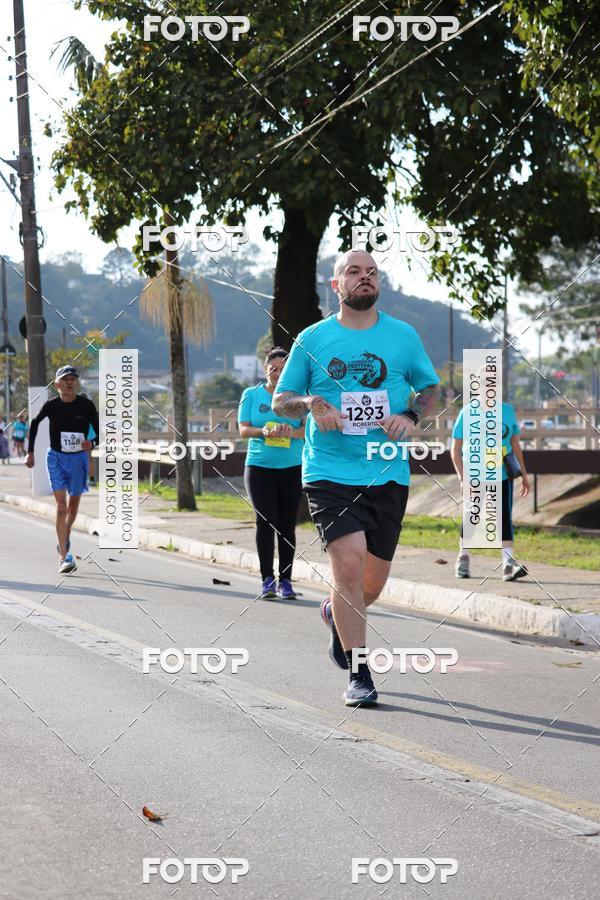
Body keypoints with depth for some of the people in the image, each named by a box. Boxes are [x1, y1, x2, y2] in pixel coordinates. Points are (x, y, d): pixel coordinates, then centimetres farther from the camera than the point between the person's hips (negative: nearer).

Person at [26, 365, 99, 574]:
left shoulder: (86, 405, -8)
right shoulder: (51, 406, -7)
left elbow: (100, 433, -4)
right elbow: (34, 423, 12)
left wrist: (91, 443, -26)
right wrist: (30, 452, 12)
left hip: (78, 458, 1)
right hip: (56, 457, -1)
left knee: (73, 505, 17)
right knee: (61, 506, -12)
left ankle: (66, 536, 48)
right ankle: (64, 558, -15)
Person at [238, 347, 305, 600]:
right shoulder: (251, 395, 8)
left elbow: (309, 430, 2)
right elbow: (243, 429, 3)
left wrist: (291, 432, -19)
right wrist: (264, 432, -17)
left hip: (292, 467, 1)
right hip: (259, 466, -1)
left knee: (287, 524, 2)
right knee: (266, 521, -10)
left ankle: (285, 580, 8)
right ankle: (267, 580, -6)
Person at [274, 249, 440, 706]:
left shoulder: (404, 336, 7)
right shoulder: (312, 339, 4)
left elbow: (431, 388, 16)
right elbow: (280, 401, 10)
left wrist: (411, 416, -6)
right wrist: (310, 403, -13)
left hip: (388, 475, 3)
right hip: (330, 473, -3)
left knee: (373, 580, 9)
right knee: (349, 564, -18)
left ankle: (336, 613, 45)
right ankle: (359, 674, -9)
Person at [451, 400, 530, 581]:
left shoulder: (507, 410, 5)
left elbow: (515, 444, 14)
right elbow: (455, 449, -5)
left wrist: (523, 474, 12)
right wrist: (463, 478, -14)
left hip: (503, 476, 2)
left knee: (505, 517, -11)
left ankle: (508, 563, -19)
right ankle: (463, 558, 26)